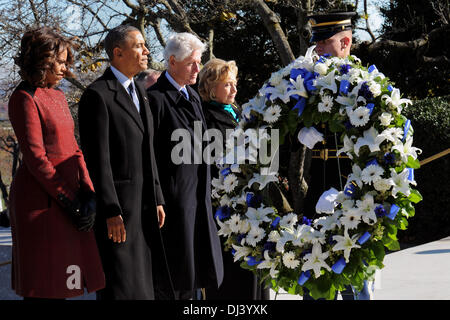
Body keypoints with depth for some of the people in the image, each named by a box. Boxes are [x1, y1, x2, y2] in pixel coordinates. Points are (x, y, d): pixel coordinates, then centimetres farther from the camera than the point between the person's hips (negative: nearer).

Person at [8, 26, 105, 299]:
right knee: (44, 288, -5)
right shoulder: (25, 98, -9)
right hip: (41, 199, -8)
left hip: (69, 193, 8)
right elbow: (36, 158, -14)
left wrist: (89, 193, 1)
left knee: (59, 283, 9)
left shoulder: (58, 96, 17)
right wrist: (68, 200, -14)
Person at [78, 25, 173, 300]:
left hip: (143, 203, 8)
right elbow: (97, 158, -16)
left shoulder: (139, 91, 16)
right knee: (121, 285, -5)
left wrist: (157, 199, 14)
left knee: (142, 281, 12)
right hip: (115, 204, -8)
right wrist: (111, 212, -20)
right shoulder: (97, 94, -12)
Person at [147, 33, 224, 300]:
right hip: (174, 195, -8)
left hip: (198, 194, 8)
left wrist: (205, 188, 17)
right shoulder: (155, 98, -13)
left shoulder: (193, 96, 13)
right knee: (175, 267, -1)